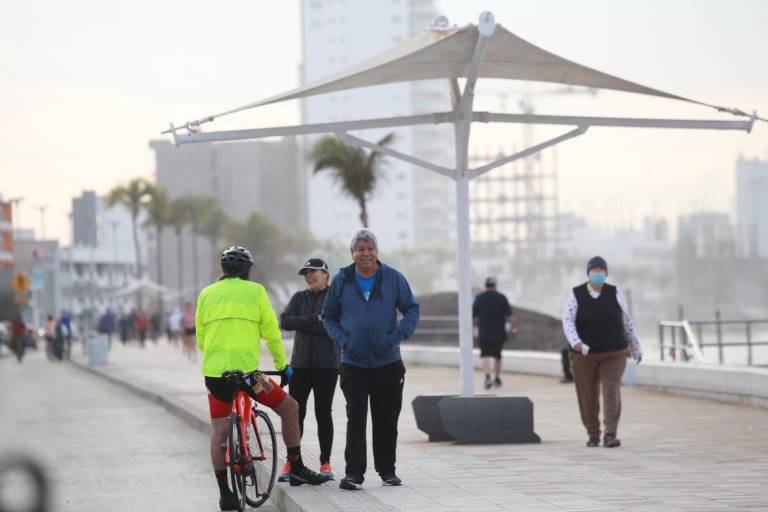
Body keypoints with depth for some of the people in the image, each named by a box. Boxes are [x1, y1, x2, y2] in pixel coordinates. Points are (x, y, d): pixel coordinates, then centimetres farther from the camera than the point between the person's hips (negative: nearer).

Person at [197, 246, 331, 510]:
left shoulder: (206, 294, 11)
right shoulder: (255, 291, 3)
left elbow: (200, 340, 16)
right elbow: (272, 333, 5)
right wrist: (282, 365, 17)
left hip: (214, 372, 3)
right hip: (246, 370, -3)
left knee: (219, 432, 8)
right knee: (289, 407, 13)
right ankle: (297, 469, 13)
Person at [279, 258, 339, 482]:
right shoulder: (299, 298, 12)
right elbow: (285, 322, -4)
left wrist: (302, 324, -11)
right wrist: (314, 319, -13)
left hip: (327, 364, -3)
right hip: (301, 364, 3)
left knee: (323, 413, 1)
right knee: (295, 413, -1)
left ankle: (325, 462, 9)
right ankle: (291, 462, 4)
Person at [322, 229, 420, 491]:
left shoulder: (393, 278, 2)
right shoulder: (341, 281, 4)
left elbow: (412, 310, 5)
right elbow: (328, 316, 12)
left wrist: (397, 336, -10)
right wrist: (341, 339, -5)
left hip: (388, 363, 1)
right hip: (353, 364, -1)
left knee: (387, 420, 7)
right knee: (356, 419, -7)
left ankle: (387, 470, 19)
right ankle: (354, 473, -8)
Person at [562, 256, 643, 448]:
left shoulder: (614, 293, 0)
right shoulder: (576, 295, -4)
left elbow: (626, 323, 8)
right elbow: (568, 322, -14)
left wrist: (636, 349, 12)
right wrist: (576, 343, -32)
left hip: (613, 355, 0)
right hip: (584, 355, 0)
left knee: (611, 393, -15)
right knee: (588, 397, 5)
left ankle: (610, 436, -19)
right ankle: (593, 434, 25)